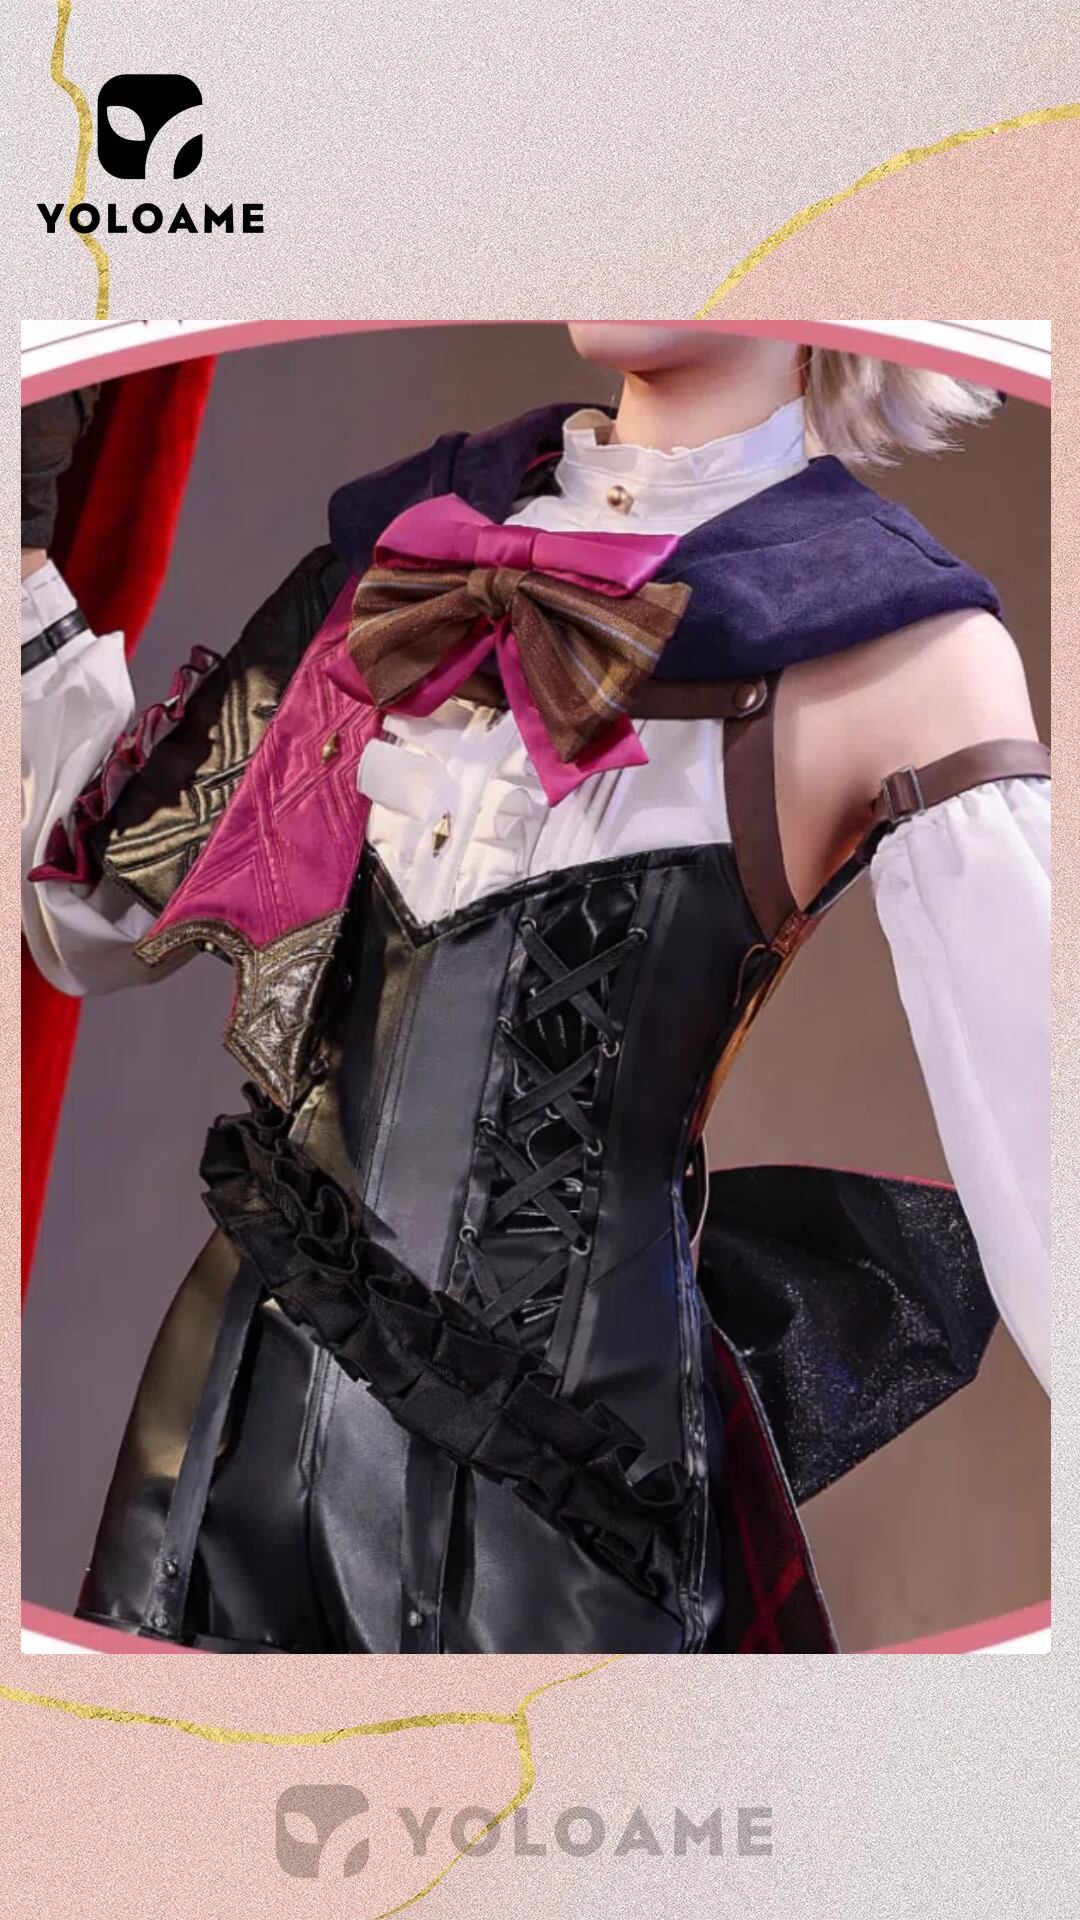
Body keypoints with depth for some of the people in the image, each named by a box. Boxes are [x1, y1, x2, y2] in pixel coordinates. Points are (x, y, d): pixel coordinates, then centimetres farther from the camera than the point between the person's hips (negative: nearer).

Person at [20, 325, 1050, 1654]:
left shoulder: (893, 644, -10)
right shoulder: (430, 518, 7)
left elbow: (1039, 1164, -16)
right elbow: (100, 918, 10)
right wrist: (23, 540, 5)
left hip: (535, 1482, -5)